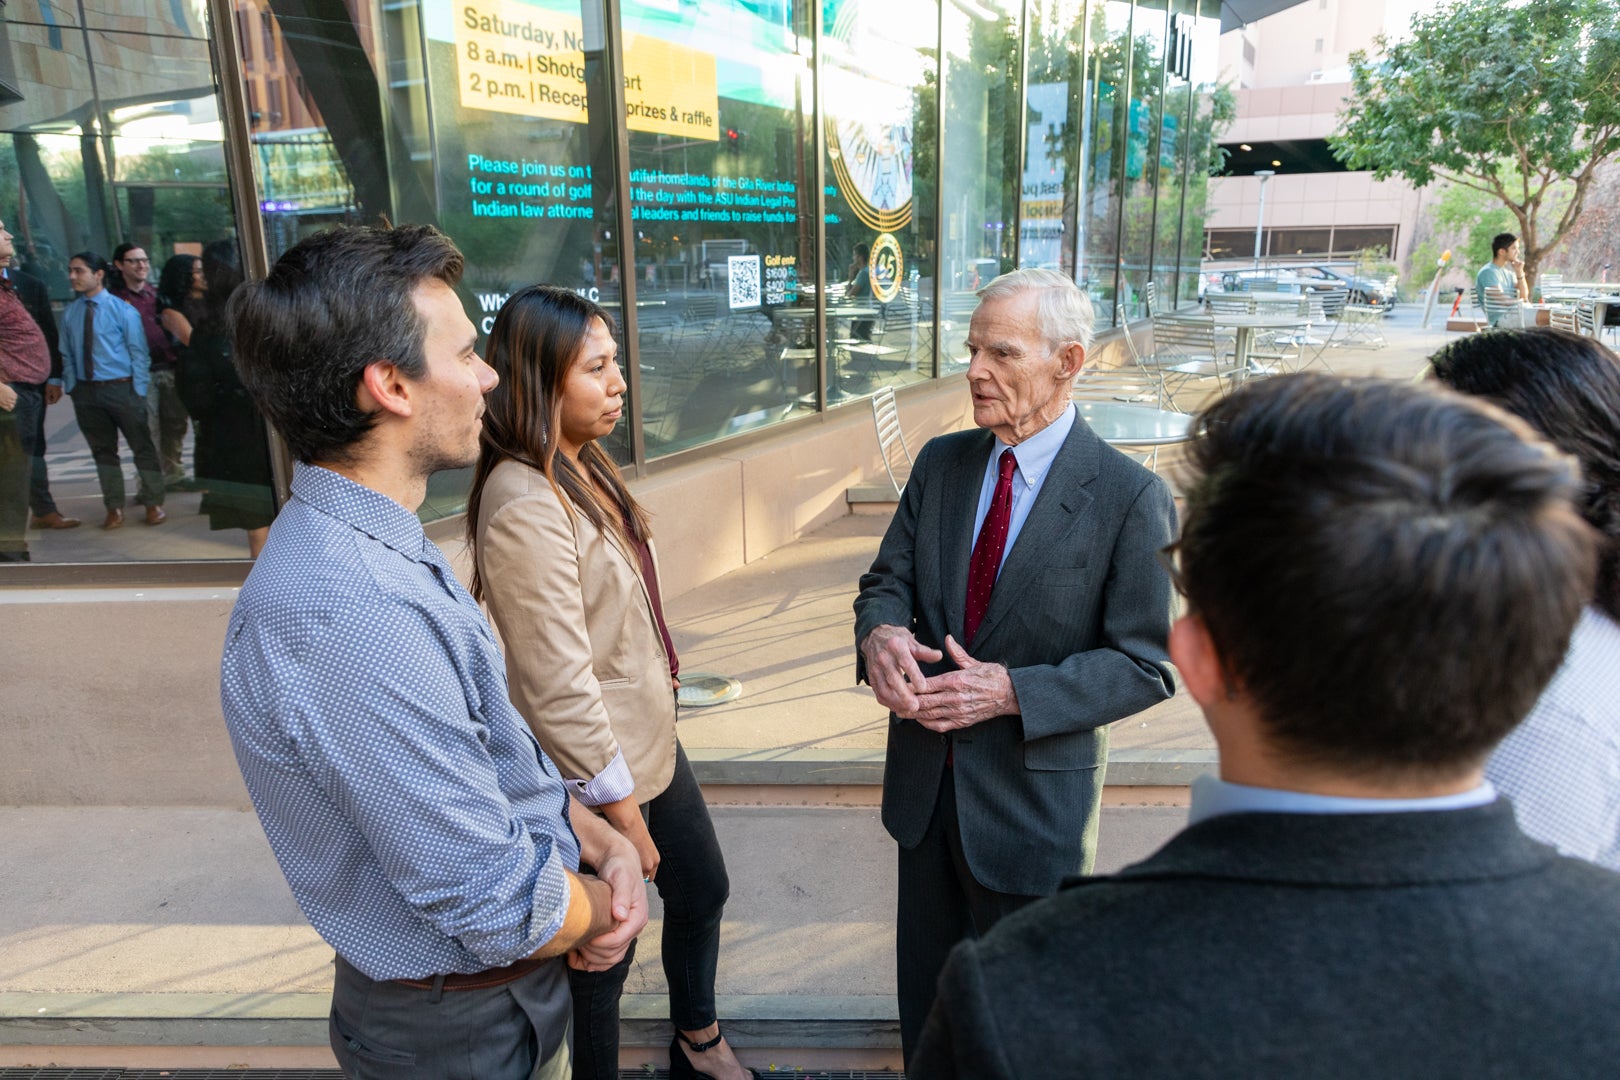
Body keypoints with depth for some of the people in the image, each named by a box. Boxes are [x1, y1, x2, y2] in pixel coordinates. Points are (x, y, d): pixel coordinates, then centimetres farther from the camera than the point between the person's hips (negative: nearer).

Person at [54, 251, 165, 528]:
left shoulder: (122, 310, -6)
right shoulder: (69, 313, 4)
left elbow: (139, 354, -5)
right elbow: (66, 354, 9)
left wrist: (138, 392, -9)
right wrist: (69, 385, 1)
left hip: (121, 388, -4)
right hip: (85, 390, 4)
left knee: (142, 446, 5)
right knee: (102, 450, 12)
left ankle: (153, 504, 18)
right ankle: (114, 508, 22)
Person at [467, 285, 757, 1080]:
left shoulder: (584, 466, 1)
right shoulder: (523, 507, -27)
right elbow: (560, 689, -26)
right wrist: (623, 818, -18)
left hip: (652, 743, 10)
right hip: (602, 776, -9)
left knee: (701, 890, 27)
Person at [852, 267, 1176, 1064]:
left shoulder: (1129, 497, -16)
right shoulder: (941, 462, -1)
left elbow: (1145, 663, -15)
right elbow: (887, 581, 4)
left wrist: (1012, 692, -26)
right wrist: (879, 634, -19)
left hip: (1031, 796, -4)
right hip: (927, 780, 5)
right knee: (924, 992, 25)